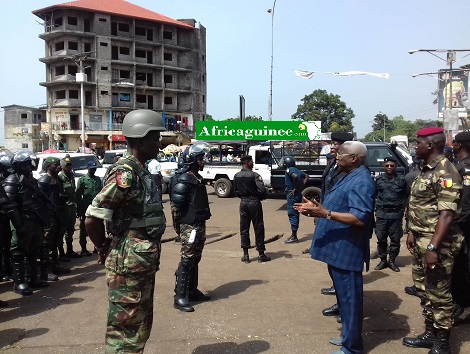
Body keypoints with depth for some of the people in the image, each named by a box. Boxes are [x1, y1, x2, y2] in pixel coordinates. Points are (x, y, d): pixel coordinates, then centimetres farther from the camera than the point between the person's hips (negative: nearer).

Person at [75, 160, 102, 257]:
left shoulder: (98, 179, 12)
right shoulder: (82, 179, -4)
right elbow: (78, 195, -6)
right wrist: (79, 210, -9)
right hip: (86, 208, -5)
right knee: (84, 229, 2)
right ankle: (83, 249, 9)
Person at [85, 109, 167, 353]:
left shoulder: (141, 171, 11)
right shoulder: (125, 173, -19)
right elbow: (92, 218, -23)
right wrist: (104, 249, -7)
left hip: (145, 260, 9)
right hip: (129, 262, -9)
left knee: (141, 325, 21)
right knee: (126, 329, 4)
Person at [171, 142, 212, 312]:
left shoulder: (199, 179, 14)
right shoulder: (185, 180, -16)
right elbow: (177, 204, -21)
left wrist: (202, 219, 17)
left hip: (200, 225, 9)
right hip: (189, 226, -9)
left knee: (195, 260, 17)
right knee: (186, 261, -6)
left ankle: (192, 291, 28)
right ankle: (180, 297, 0)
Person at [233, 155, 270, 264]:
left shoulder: (236, 176, 3)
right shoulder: (254, 175, -14)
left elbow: (236, 192, 8)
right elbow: (262, 190, -20)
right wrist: (262, 197, 0)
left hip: (243, 202, 5)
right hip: (254, 202, -5)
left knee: (244, 229, 10)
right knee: (258, 228, 5)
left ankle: (245, 255, 13)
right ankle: (261, 254, 12)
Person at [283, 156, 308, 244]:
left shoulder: (289, 170, -12)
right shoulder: (297, 170, 13)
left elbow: (295, 176, -30)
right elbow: (306, 176, 19)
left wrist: (295, 188, -20)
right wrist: (301, 186, 11)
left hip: (292, 195, -9)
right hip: (298, 195, 9)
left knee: (292, 215, -5)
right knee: (295, 214, 14)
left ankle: (294, 237, -1)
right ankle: (294, 235, 22)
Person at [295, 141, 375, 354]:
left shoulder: (361, 182, -19)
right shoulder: (349, 177, 15)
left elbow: (360, 218, -28)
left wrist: (325, 213, -30)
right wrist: (316, 209, 14)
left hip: (347, 250, -11)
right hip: (338, 248, 11)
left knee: (350, 297, 2)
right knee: (343, 295, 21)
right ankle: (348, 335, 36)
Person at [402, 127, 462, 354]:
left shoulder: (445, 173, -18)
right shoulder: (427, 170, 11)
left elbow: (447, 214, -24)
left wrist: (433, 247, -27)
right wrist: (412, 233, 17)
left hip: (437, 244, -9)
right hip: (421, 241, 9)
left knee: (438, 294, 3)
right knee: (423, 289, 18)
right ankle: (430, 334, 32)